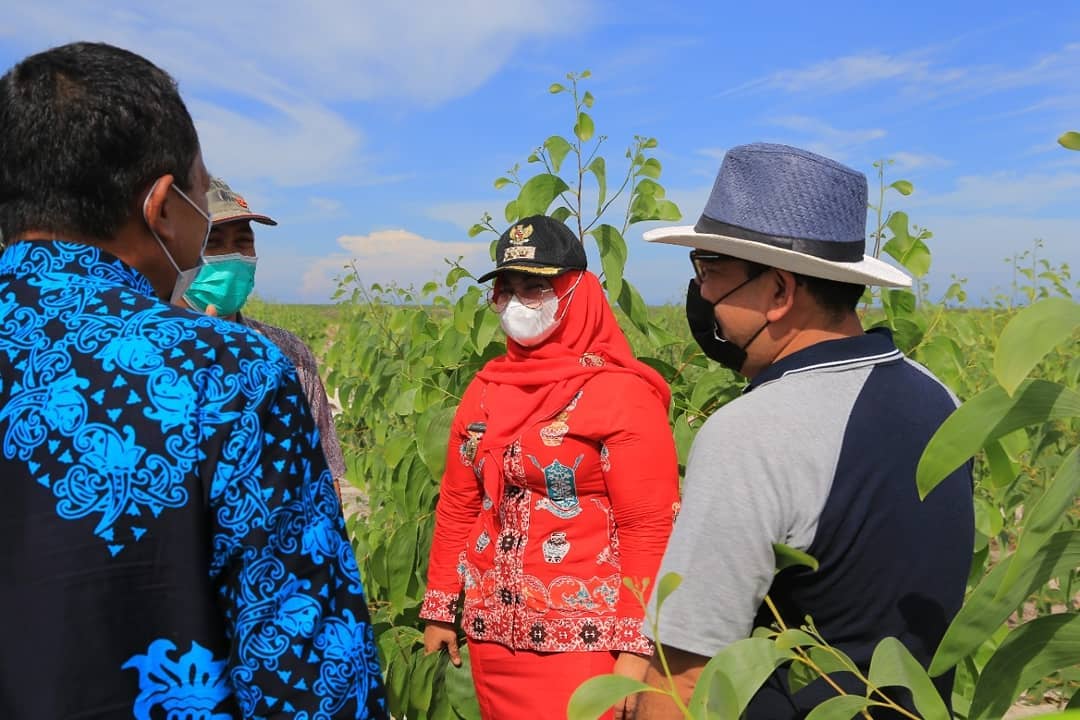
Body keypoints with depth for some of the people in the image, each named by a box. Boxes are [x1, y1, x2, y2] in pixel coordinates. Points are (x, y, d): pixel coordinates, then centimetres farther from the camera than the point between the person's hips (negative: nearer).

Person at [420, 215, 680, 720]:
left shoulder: (622, 394, -11)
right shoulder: (485, 391, 5)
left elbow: (651, 529, -13)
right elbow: (457, 506, 10)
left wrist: (636, 649, -15)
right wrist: (439, 609, 12)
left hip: (582, 641, -5)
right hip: (493, 637, 6)